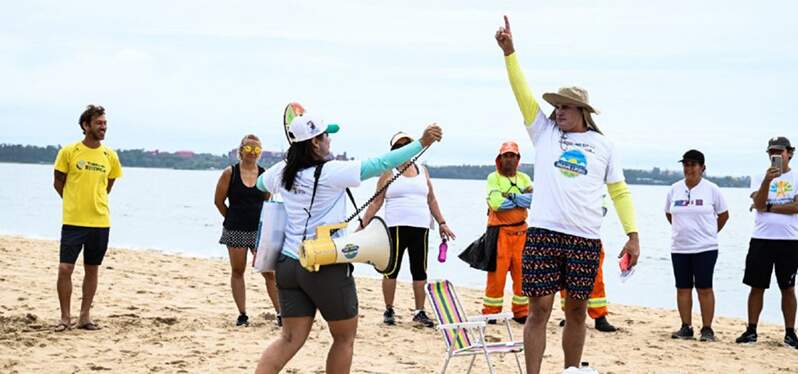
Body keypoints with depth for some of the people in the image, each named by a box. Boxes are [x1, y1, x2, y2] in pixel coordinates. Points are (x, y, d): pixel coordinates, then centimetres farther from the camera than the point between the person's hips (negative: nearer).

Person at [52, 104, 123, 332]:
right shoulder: (69, 151, -5)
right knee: (65, 268, -7)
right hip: (73, 221, -3)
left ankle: (85, 316, 19)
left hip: (100, 222, 3)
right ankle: (65, 317, 6)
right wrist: (76, 202, 8)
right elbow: (58, 183, 4)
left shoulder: (110, 156, 3)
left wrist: (94, 202, 12)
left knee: (92, 270, 9)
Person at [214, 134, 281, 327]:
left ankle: (280, 313, 2)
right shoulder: (230, 173, -4)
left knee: (269, 272, -3)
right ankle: (242, 314, 16)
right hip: (235, 231, 0)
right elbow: (219, 201, 3)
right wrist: (233, 219, 9)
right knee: (237, 271, 7)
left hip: (259, 230, 0)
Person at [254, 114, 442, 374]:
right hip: (327, 268, -6)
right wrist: (422, 142, -12)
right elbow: (381, 164, -16)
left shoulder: (282, 172, 3)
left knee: (291, 338, 9)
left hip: (289, 264, 6)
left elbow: (260, 183, 27)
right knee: (345, 337, 12)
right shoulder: (331, 172, -15)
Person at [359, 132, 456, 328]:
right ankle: (389, 311, 10)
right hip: (396, 227, -3)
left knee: (420, 271, 5)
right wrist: (362, 225, -5)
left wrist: (441, 223, 14)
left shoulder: (422, 171, 14)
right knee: (392, 270, -2)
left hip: (420, 228, 4)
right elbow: (376, 202, 1)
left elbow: (431, 200, 19)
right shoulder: (388, 173, 3)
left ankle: (419, 312, 12)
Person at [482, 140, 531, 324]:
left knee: (522, 274, 5)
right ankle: (491, 312, 1)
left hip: (521, 231, 4)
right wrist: (521, 199, -6)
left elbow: (533, 199, -5)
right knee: (497, 273, -5)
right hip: (499, 231, -4)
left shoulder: (524, 178, 14)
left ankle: (521, 312, 14)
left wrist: (510, 197, -11)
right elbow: (495, 202, -15)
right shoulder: (493, 178, 2)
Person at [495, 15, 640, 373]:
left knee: (577, 311, 8)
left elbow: (619, 192, 11)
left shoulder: (603, 145, 11)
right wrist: (509, 51, -8)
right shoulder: (544, 132, 11)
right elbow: (523, 93, 2)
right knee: (539, 309, -4)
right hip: (543, 233, -1)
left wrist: (632, 234, 2)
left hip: (585, 239, 1)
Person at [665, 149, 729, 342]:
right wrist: (682, 230, 12)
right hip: (679, 248, 4)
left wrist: (710, 233, 8)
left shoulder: (711, 189, -3)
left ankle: (707, 329, 1)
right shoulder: (675, 189, 6)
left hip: (705, 248, -4)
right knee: (683, 288, 5)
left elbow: (723, 215, 8)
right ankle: (686, 328, 12)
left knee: (704, 289, -3)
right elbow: (669, 214, 19)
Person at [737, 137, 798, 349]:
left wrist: (768, 207, -10)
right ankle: (751, 331, 9)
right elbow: (758, 203, -9)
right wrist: (768, 180, -22)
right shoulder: (760, 178, 8)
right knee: (756, 287, 3)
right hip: (761, 239, 2)